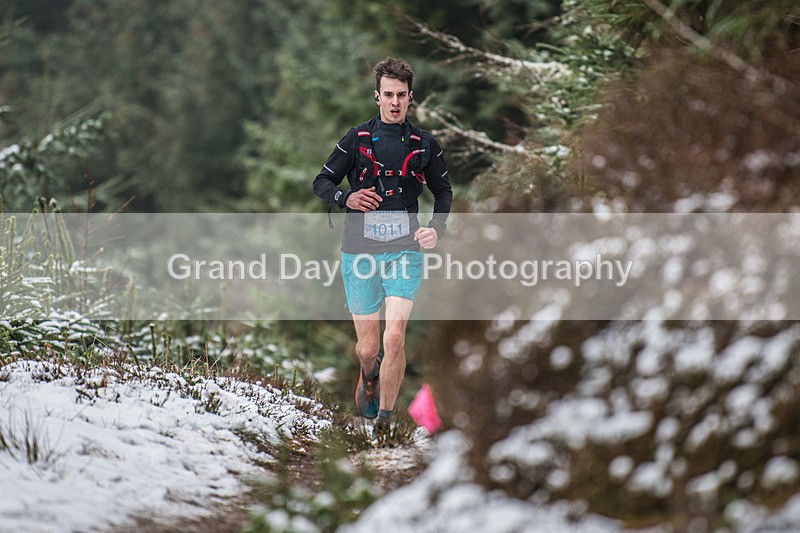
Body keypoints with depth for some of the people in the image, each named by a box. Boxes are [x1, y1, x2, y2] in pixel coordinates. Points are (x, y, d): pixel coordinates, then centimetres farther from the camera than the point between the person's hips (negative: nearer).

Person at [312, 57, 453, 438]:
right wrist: (347, 198, -16)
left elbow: (443, 192, 19)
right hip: (360, 251, 0)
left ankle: (384, 423, -3)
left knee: (394, 340, -16)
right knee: (367, 348, 5)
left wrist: (437, 228, 1)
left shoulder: (425, 145, 7)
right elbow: (322, 182, 5)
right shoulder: (357, 139, 3)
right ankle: (369, 378, 43)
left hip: (404, 250, 0)